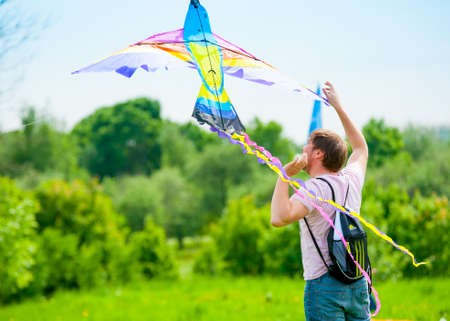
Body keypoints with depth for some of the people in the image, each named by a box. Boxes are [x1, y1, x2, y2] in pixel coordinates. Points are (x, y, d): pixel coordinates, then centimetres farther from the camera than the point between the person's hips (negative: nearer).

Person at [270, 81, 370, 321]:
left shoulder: (316, 188, -13)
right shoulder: (351, 179, 8)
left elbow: (279, 218, -29)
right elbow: (361, 148, 31)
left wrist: (285, 175, -18)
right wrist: (338, 107, 35)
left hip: (324, 285, -7)